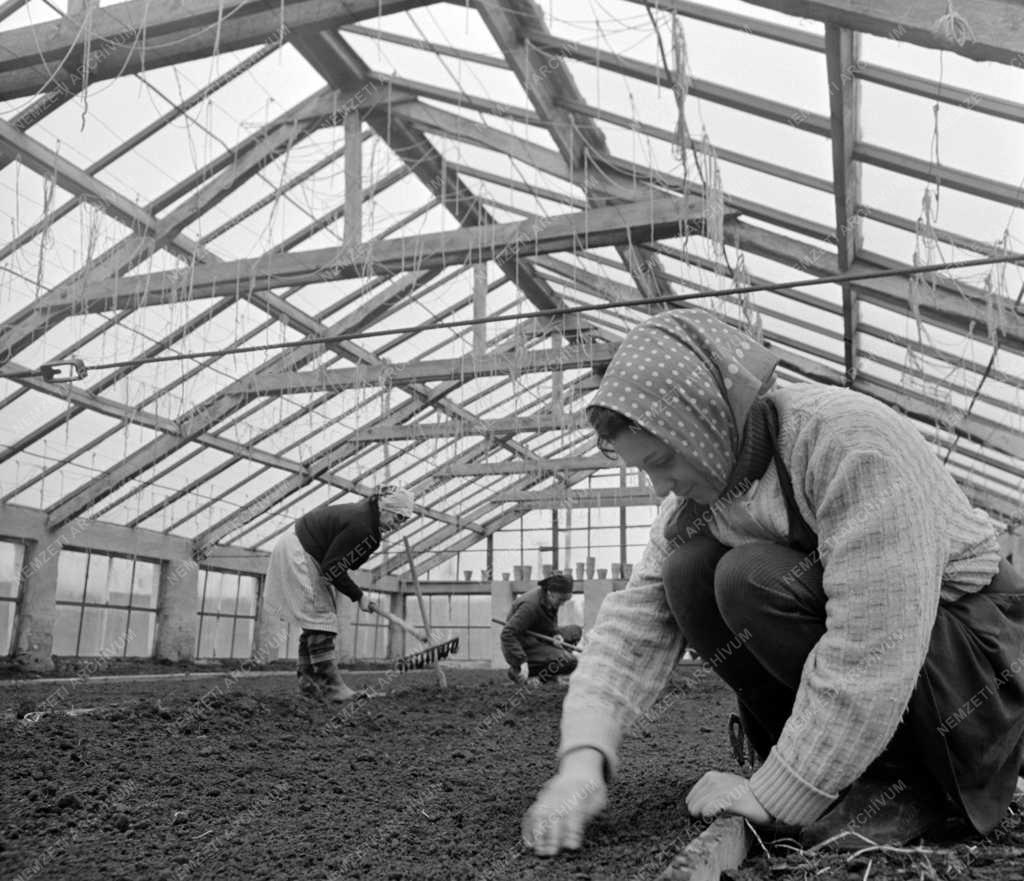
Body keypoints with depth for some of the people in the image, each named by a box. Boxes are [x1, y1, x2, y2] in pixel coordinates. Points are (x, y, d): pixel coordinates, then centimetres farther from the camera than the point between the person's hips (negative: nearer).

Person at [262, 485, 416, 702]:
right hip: (296, 554, -11)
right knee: (320, 618, -12)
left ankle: (308, 682, 15)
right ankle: (330, 686, -12)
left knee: (316, 618, 11)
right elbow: (332, 569, -23)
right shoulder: (361, 528, -27)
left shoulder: (364, 515, 4)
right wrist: (358, 597, -14)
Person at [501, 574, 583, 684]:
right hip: (524, 647, -10)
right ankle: (517, 671, -13)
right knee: (570, 661, -22)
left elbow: (551, 625, 17)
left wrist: (555, 635, -7)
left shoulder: (551, 600, 0)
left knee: (575, 631, 13)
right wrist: (522, 661, -35)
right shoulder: (531, 606, -28)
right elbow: (507, 634, -31)